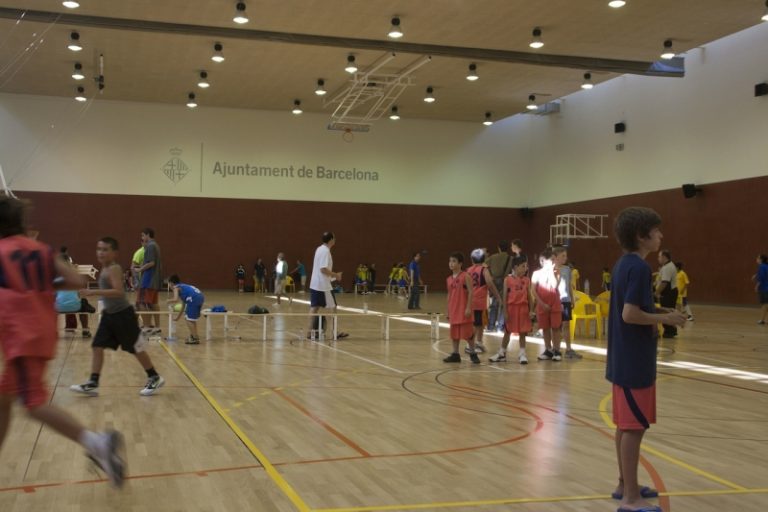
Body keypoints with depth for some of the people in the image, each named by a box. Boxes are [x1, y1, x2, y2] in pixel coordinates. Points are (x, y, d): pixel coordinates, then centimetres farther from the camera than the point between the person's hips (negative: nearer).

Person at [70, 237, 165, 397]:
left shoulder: (114, 269, -20)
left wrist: (93, 292, -38)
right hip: (109, 314, 9)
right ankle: (92, 384, 3)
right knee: (97, 346, 0)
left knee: (136, 348, 4)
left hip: (123, 314, -9)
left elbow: (119, 292, -35)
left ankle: (154, 378, 19)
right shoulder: (104, 269, 8)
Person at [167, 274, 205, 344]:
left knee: (189, 319, 2)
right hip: (201, 297, 8)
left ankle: (195, 338, 2)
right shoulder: (183, 287, 33)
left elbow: (176, 300, -8)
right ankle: (193, 336, 32)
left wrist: (169, 301, 14)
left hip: (194, 299, -8)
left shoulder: (176, 287, 9)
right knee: (192, 319, 24)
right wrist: (179, 316, 46)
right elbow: (184, 304, 38)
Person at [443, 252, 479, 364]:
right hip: (453, 310, 6)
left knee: (467, 332, -1)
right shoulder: (449, 279, 9)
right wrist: (448, 311, 14)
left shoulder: (465, 276, -9)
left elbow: (470, 292, -11)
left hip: (463, 309, -6)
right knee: (454, 333, 10)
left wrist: (468, 308, -17)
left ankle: (473, 354, 10)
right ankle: (455, 354, 17)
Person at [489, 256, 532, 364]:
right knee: (507, 332, 8)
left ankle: (522, 354, 13)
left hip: (523, 308, 2)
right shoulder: (508, 280, -4)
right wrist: (505, 311, -7)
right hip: (511, 307, -2)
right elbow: (504, 296, -3)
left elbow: (529, 296, 6)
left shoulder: (527, 280, 4)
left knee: (522, 332, 4)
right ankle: (502, 353, 20)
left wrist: (531, 310, 0)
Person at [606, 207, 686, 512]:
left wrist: (658, 312, 10)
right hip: (635, 362, -10)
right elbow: (630, 314, -24)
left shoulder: (623, 264, 11)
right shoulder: (639, 267, -18)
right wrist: (665, 318, -13)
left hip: (623, 359, 10)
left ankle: (625, 485, 27)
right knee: (634, 426, -4)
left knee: (626, 425, 16)